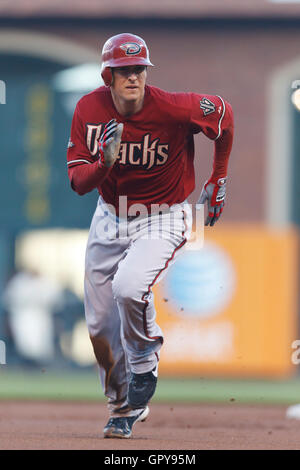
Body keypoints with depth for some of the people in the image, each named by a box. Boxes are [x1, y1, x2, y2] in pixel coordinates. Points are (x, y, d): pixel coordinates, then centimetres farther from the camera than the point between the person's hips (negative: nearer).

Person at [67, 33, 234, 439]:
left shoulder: (173, 108, -23)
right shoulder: (89, 109, -13)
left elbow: (223, 114, -3)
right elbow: (78, 183, -14)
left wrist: (218, 181, 5)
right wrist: (106, 162, -36)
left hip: (161, 220, -4)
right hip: (109, 219, 4)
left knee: (128, 287, -32)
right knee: (100, 328, 8)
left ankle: (144, 366, -2)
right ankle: (123, 405, 33)